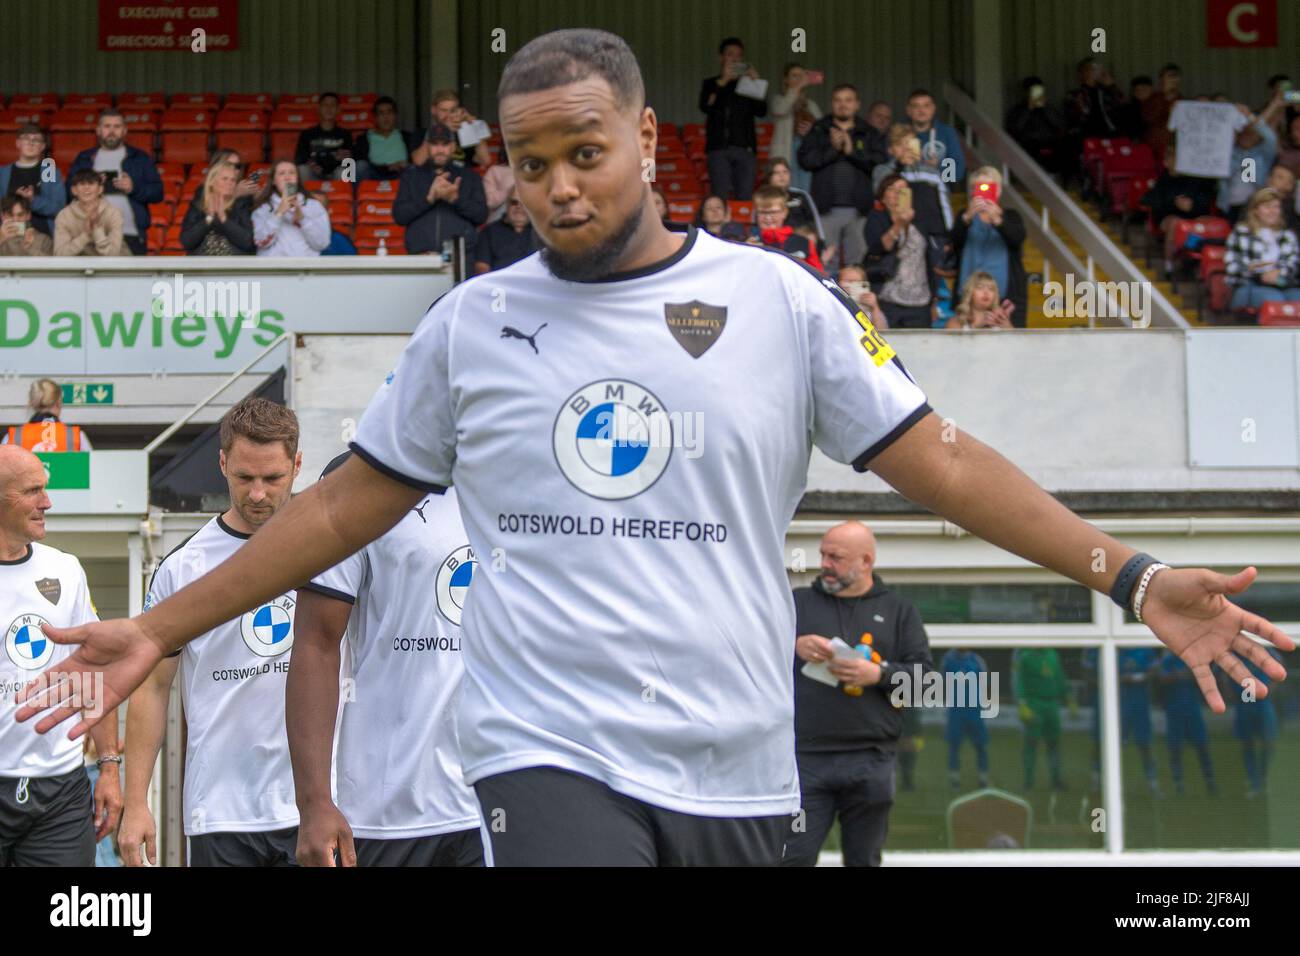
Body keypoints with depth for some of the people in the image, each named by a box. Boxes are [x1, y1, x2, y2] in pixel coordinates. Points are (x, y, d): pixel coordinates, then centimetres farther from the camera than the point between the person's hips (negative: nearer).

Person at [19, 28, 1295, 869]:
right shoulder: (469, 323, 7)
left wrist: (1129, 577, -8)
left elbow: (940, 463, 2)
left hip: (737, 777, 1)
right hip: (550, 764, -1)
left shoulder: (782, 300, 3)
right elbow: (347, 503, 14)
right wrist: (161, 630, 11)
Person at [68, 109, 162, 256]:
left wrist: (134, 188, -12)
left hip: (131, 236, -1)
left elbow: (157, 192, 6)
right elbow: (69, 193, 11)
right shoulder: (83, 159, 17)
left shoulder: (140, 158, 13)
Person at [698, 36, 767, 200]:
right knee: (720, 198, -8)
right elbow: (705, 107, -6)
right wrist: (723, 81, -11)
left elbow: (761, 111, 4)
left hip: (745, 148, 1)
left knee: (745, 198, -4)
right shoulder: (711, 84, 13)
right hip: (719, 148, -1)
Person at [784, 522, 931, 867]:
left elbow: (924, 676, 5)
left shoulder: (899, 611, 13)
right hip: (806, 758, 0)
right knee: (794, 857, -7)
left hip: (870, 763, 1)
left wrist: (878, 674, -12)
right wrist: (793, 647, -11)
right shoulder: (797, 602, 14)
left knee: (864, 860, 8)